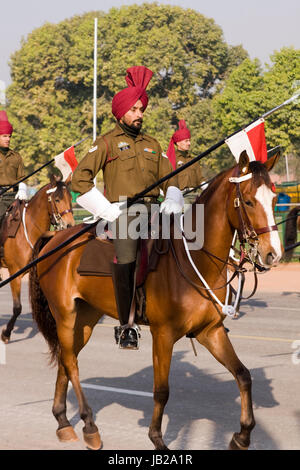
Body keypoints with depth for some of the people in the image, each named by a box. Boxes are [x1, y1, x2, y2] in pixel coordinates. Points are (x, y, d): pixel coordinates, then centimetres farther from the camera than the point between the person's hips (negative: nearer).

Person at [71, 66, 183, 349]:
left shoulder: (152, 145, 23)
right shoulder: (107, 143, 7)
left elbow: (170, 179, 23)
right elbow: (79, 178, -2)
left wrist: (171, 202, 1)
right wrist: (108, 210, -7)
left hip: (154, 212, 5)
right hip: (122, 212, -5)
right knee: (126, 257, -24)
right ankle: (126, 327, -14)